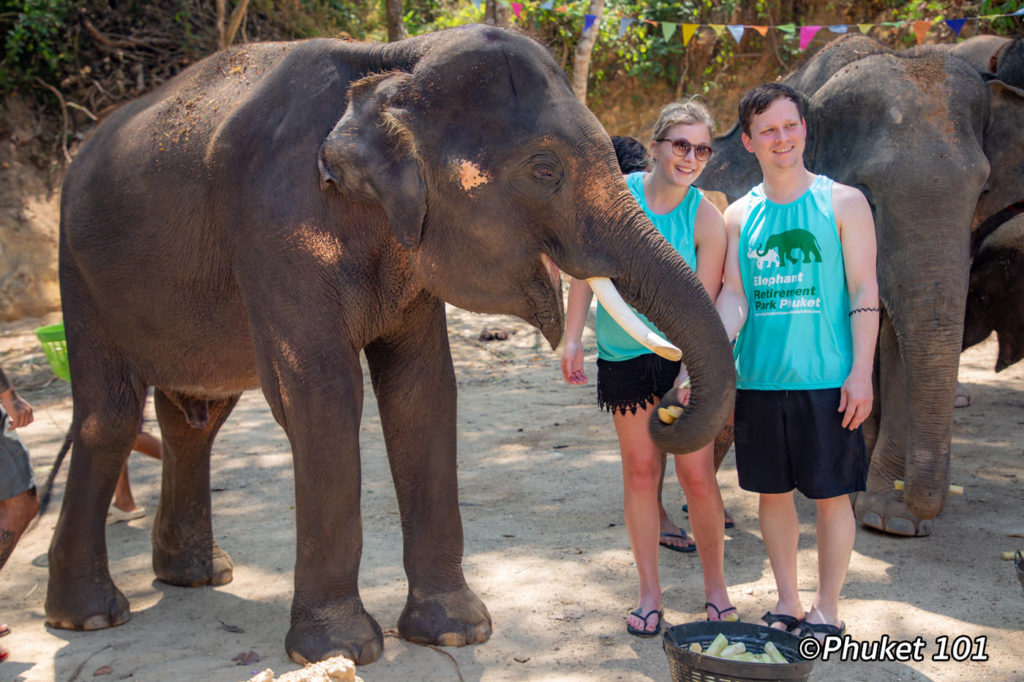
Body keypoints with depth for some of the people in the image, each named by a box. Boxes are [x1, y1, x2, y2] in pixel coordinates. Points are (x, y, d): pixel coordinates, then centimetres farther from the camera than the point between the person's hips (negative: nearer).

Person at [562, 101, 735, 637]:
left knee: (697, 474, -1)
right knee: (640, 471, 7)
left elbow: (705, 304, -9)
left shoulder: (705, 217, -8)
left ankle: (715, 588, 19)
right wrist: (573, 338, 0)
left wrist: (692, 371, -18)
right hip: (624, 355, 1)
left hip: (684, 354, -1)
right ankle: (649, 593, 19)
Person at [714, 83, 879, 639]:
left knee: (831, 494, 3)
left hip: (825, 380, -3)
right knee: (772, 492, 11)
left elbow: (864, 292, -3)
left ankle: (826, 611, 18)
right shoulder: (739, 215, 8)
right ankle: (787, 603, 26)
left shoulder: (842, 203, 0)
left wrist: (861, 372, -10)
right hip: (757, 380, 3)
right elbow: (733, 297, 4)